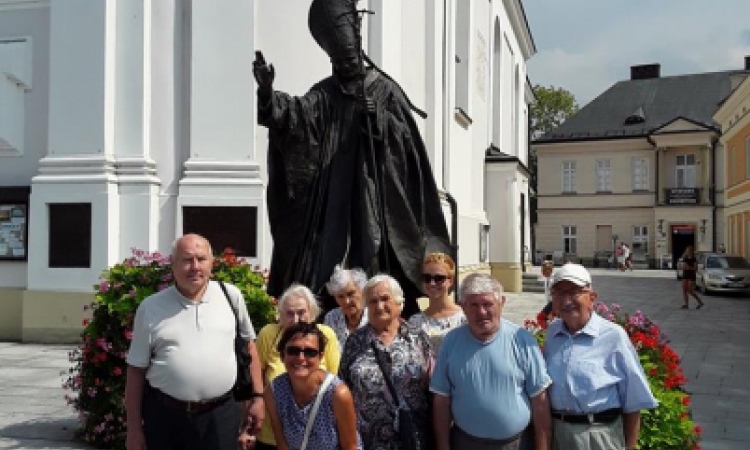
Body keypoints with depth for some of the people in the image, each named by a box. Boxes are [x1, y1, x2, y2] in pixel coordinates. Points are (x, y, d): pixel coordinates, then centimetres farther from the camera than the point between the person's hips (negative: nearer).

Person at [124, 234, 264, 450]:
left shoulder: (231, 296, 2)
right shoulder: (151, 308, -1)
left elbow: (248, 344, 11)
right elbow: (137, 370, 3)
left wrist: (258, 397, 8)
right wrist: (134, 427, 2)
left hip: (220, 415, 0)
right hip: (164, 416, 0)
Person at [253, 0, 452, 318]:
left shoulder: (385, 90, 8)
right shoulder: (324, 94, 10)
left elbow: (407, 139, 2)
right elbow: (297, 114, -10)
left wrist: (376, 119, -15)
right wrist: (267, 93, -29)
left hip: (374, 196, -1)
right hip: (332, 196, 2)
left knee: (374, 270, -5)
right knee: (322, 266, -5)